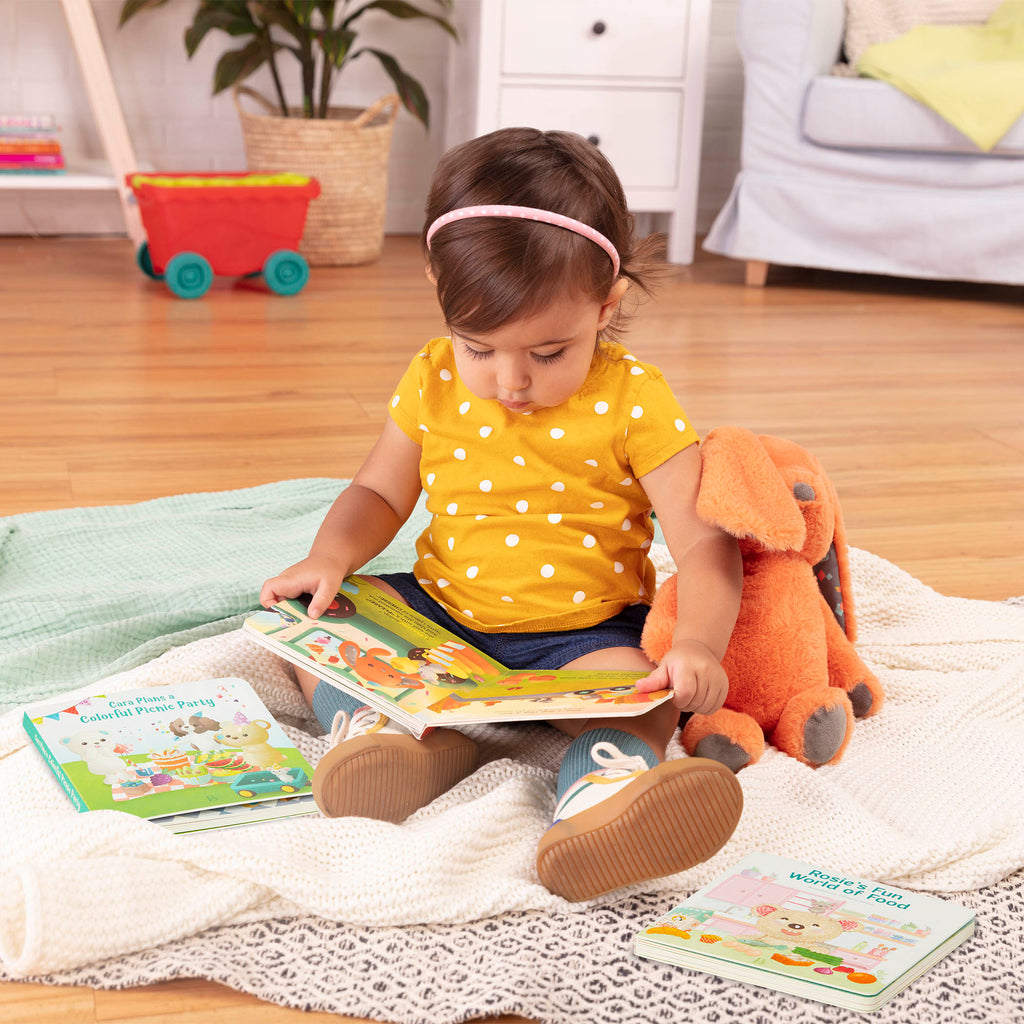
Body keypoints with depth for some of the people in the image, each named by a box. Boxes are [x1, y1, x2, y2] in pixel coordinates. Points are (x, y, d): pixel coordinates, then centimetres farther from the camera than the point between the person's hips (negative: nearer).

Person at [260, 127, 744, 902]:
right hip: (440, 615, 4)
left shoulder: (635, 401, -13)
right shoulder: (434, 382, -3)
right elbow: (381, 494, 9)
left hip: (581, 635, -4)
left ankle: (603, 790, -60)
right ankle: (396, 733, -31)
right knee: (300, 617, -11)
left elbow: (703, 544, -16)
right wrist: (333, 555, -13)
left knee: (644, 688, -34)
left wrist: (698, 645, -34)